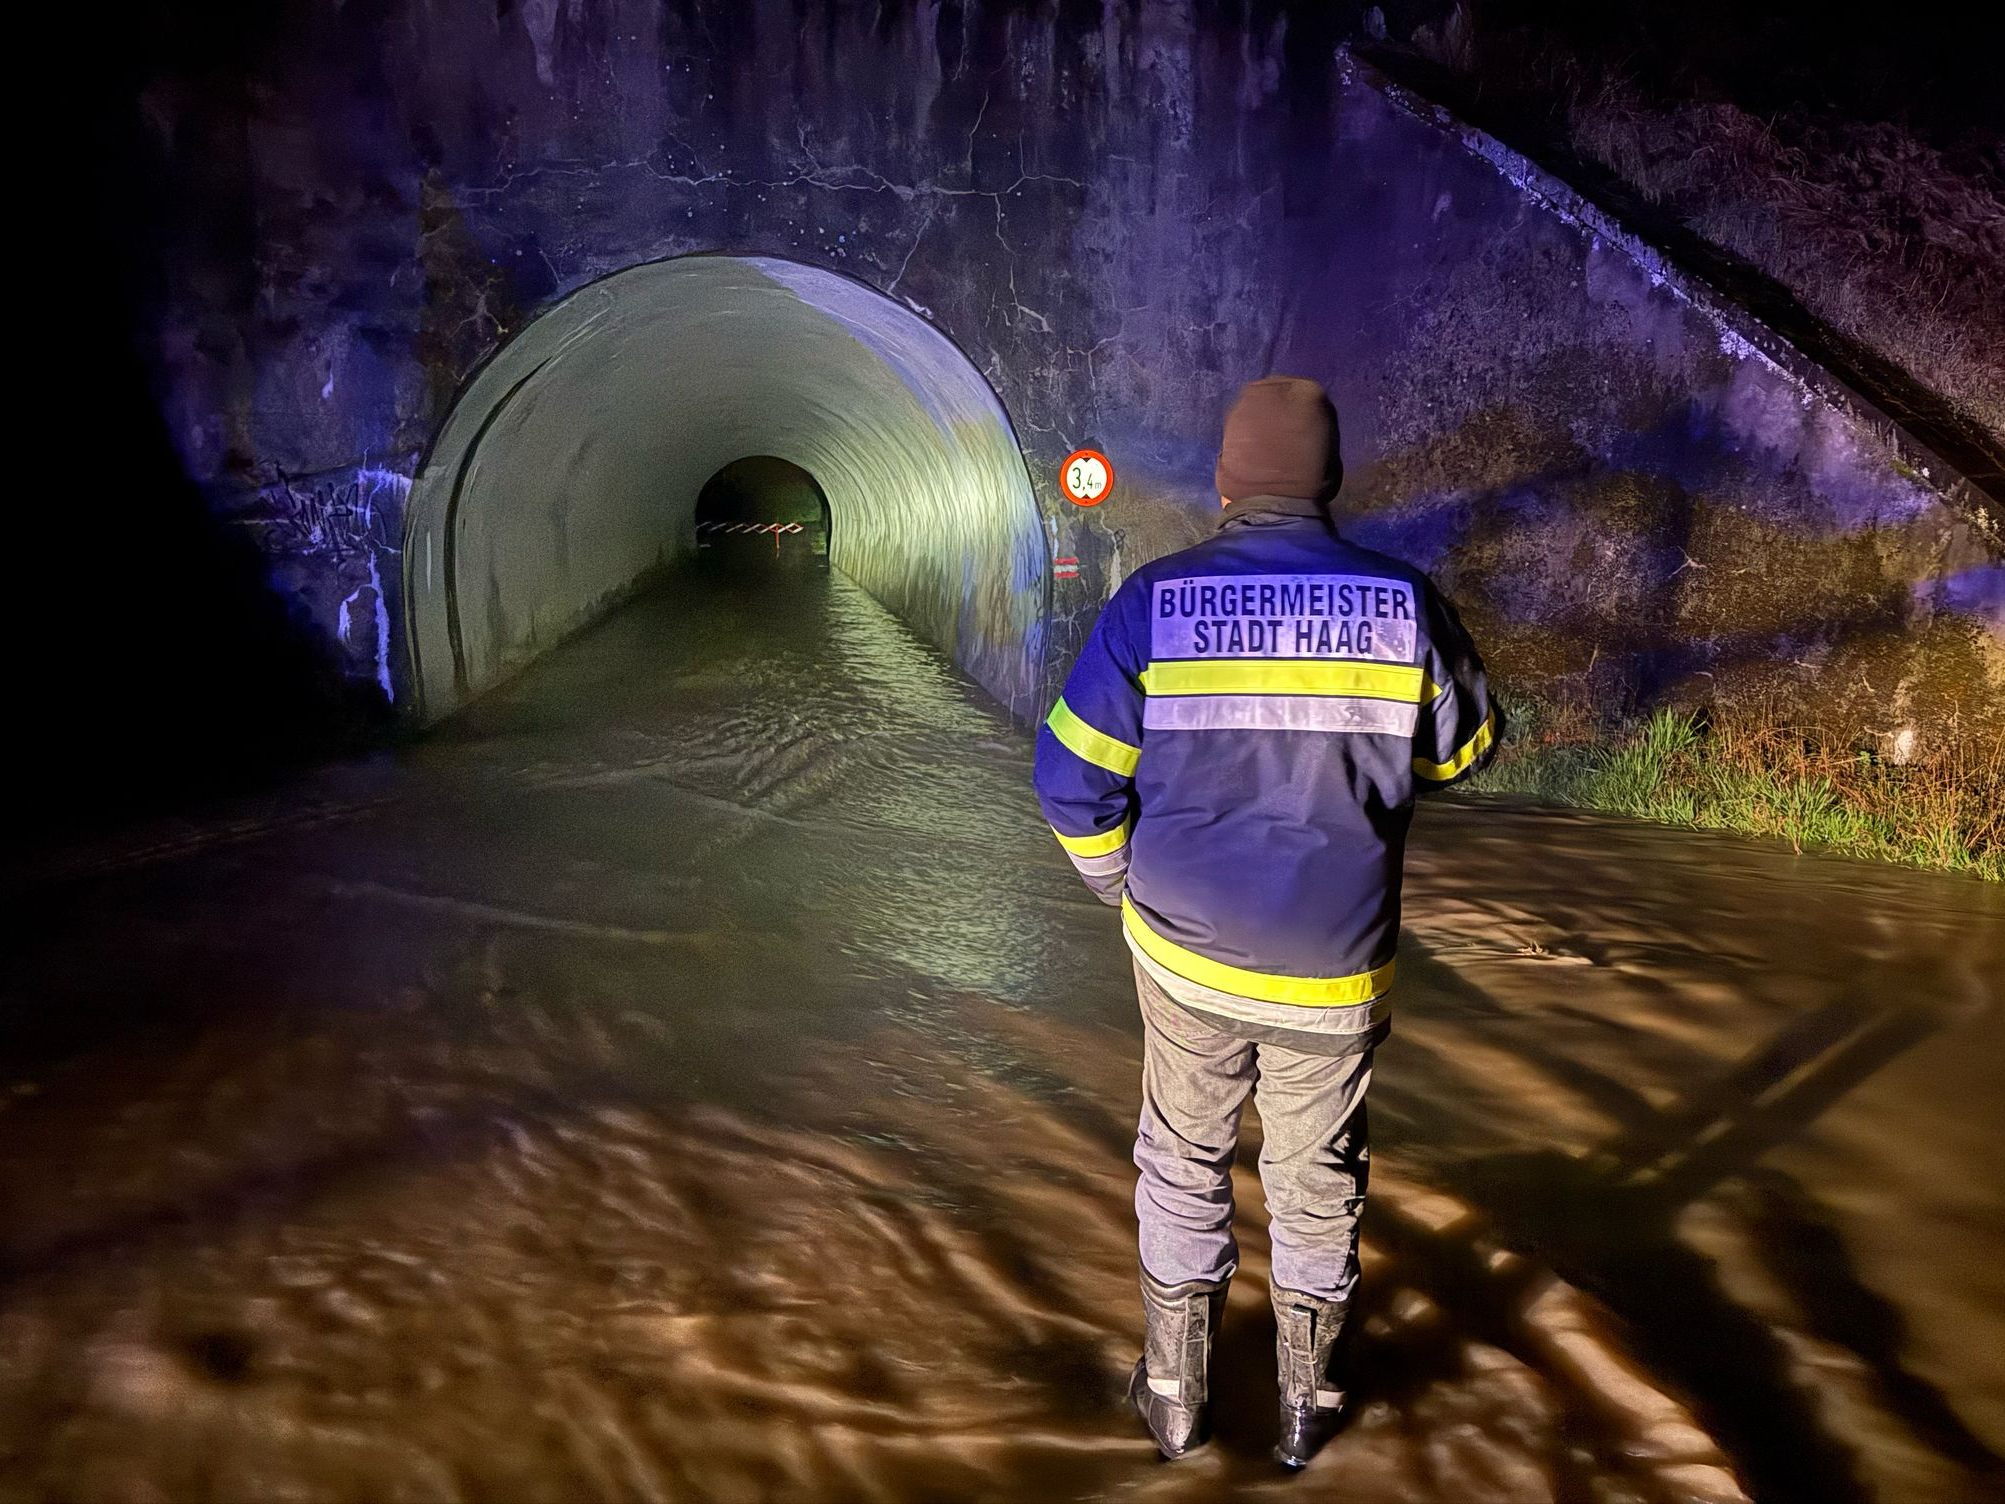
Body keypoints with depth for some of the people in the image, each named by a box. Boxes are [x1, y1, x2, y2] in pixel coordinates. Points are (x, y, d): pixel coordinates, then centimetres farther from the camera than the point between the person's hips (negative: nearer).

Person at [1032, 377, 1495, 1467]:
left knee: (1184, 1167, 20)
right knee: (1317, 1183, 20)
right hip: (1338, 970, 1)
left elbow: (1075, 778, -10)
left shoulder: (1151, 603, -14)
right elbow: (1463, 748, 5)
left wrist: (1124, 882, 7)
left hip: (1184, 954, 0)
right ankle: (1307, 1404, 37)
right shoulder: (1405, 605, -11)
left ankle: (1175, 1394, 35)